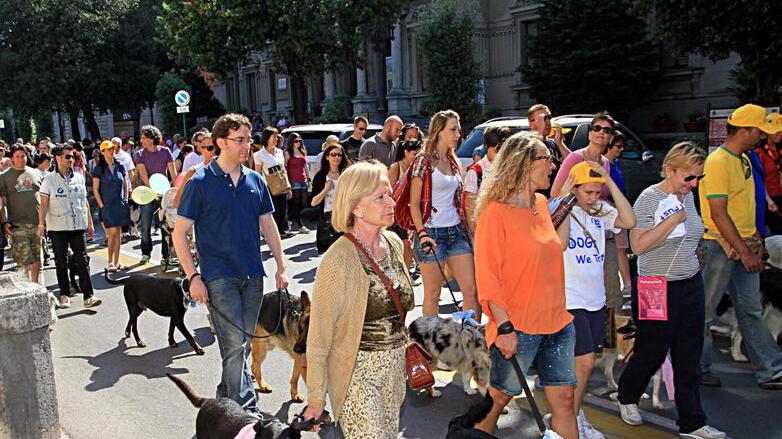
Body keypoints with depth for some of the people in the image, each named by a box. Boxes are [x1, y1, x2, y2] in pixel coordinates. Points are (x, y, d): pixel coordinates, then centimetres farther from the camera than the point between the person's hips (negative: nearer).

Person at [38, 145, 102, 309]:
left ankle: (88, 296, -5)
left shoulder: (79, 177, 9)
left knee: (83, 261, -4)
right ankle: (64, 295, 20)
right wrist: (41, 224, -15)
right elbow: (43, 204, -5)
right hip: (57, 228, -2)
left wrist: (89, 223, 13)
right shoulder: (49, 180, -1)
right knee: (61, 263, 8)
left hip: (78, 226, 2)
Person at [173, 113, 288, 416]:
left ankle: (226, 397, 31)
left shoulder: (255, 181, 8)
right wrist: (192, 276, -12)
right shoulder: (201, 182, -6)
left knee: (243, 343, 13)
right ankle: (247, 409, -1)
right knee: (235, 343, -9)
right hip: (219, 275, -5)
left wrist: (281, 266, 9)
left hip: (253, 275, 5)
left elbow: (268, 225, 14)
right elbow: (180, 233, -5)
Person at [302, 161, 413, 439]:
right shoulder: (337, 260, -20)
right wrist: (316, 399, -9)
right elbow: (319, 338, -14)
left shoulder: (394, 243, 1)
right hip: (357, 373, -6)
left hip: (394, 369, 7)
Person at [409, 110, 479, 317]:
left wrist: (466, 227, 14)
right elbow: (414, 204, -8)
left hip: (456, 231, 6)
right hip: (432, 232, -6)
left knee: (472, 289, 2)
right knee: (433, 294, 3)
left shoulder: (453, 161, 13)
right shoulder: (424, 160, -6)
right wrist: (422, 233, -18)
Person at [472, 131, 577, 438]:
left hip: (557, 322, 7)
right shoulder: (495, 212, -14)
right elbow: (487, 276, -15)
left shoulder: (541, 203, 8)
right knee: (497, 399, 9)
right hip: (517, 328, -7)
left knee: (564, 400, 11)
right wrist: (504, 328, -18)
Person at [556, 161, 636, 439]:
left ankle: (573, 415, 29)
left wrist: (610, 181, -9)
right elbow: (561, 243, -25)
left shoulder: (600, 211, 6)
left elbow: (629, 221, -10)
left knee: (583, 363, 13)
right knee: (585, 362, -9)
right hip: (571, 299, -6)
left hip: (596, 298, 6)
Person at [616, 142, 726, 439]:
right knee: (651, 353, 7)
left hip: (691, 286, 7)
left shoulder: (688, 196, 9)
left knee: (689, 358, 10)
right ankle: (627, 398, 34)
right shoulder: (649, 198, -15)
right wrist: (673, 219, -24)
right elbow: (638, 245, -22)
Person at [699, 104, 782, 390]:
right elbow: (719, 214, -21)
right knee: (705, 310, 4)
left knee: (751, 310, 12)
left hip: (744, 245, 9)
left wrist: (755, 239, 10)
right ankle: (698, 368, 17)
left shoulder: (744, 159, 14)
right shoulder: (718, 162, -17)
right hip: (720, 245, -9)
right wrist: (743, 251, -21)